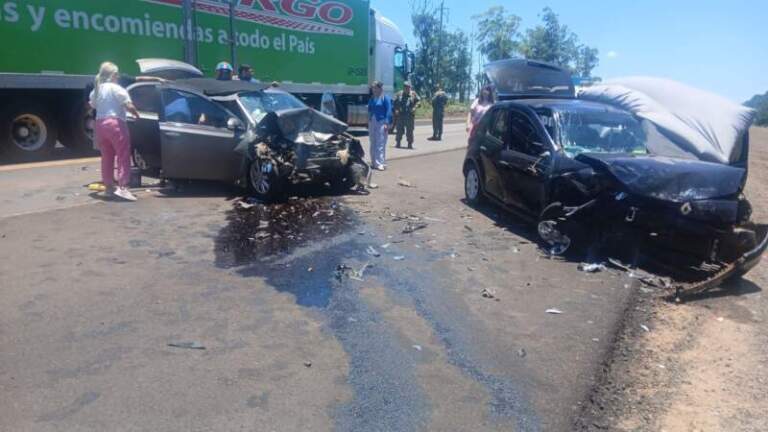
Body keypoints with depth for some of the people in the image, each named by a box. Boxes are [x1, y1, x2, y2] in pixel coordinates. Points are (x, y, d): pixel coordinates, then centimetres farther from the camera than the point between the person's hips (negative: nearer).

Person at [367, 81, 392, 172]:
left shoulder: (385, 98, -5)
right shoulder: (372, 98, 12)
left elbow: (389, 111, -9)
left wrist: (387, 123, -15)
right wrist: (368, 121, 12)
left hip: (381, 122, -6)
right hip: (372, 122, 7)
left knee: (380, 143, -8)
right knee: (373, 143, 11)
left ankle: (381, 163, -8)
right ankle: (374, 162, 20)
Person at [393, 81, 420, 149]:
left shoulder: (413, 94, 5)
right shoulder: (399, 94, 7)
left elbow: (418, 101, 6)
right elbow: (395, 102, 10)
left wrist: (415, 107, -10)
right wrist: (396, 110, -4)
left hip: (410, 115, -1)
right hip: (401, 115, 1)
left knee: (409, 130, 0)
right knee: (400, 129, 5)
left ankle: (410, 144, 7)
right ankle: (398, 143, 16)